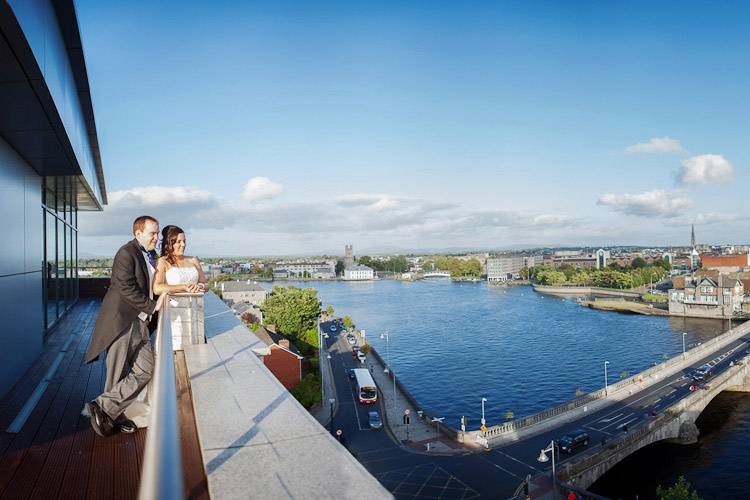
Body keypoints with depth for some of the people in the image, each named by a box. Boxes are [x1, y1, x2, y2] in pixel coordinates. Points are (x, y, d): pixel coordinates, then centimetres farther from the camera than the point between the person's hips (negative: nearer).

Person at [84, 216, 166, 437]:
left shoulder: (151, 255, 16)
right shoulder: (126, 253, -12)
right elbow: (127, 289, -20)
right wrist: (152, 306, -14)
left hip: (139, 322, 8)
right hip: (121, 321, -8)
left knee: (146, 369, 4)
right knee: (118, 375, -2)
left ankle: (111, 414, 14)